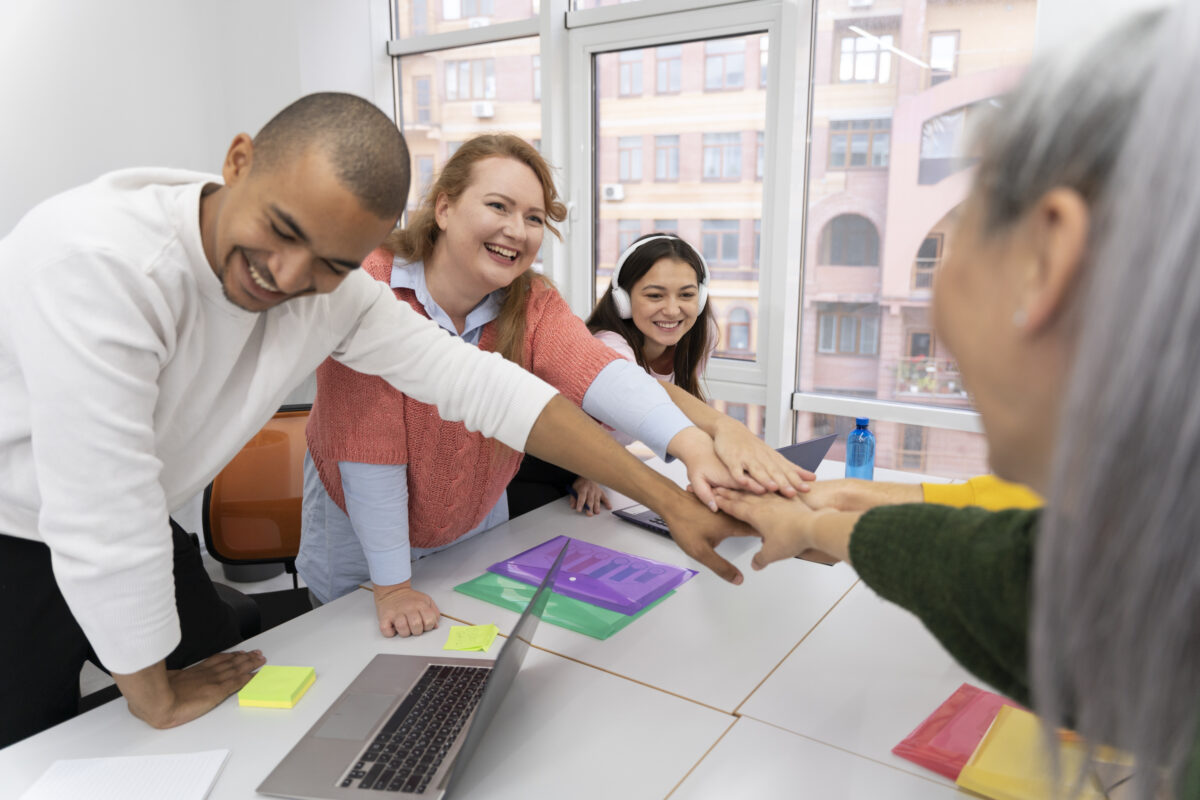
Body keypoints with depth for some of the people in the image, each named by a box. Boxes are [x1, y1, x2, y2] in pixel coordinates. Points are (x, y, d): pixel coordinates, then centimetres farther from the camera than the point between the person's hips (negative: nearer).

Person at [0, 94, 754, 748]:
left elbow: (482, 385, -19)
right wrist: (156, 697, -19)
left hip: (125, 541, 5)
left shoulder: (335, 290, -18)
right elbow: (101, 518, -34)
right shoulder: (97, 257, -37)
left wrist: (670, 498, -21)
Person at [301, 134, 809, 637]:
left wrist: (694, 443, -55)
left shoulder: (534, 305, -16)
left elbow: (595, 370, -36)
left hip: (476, 526, 3)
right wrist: (391, 586, -26)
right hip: (359, 533, -2)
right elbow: (369, 443, -29)